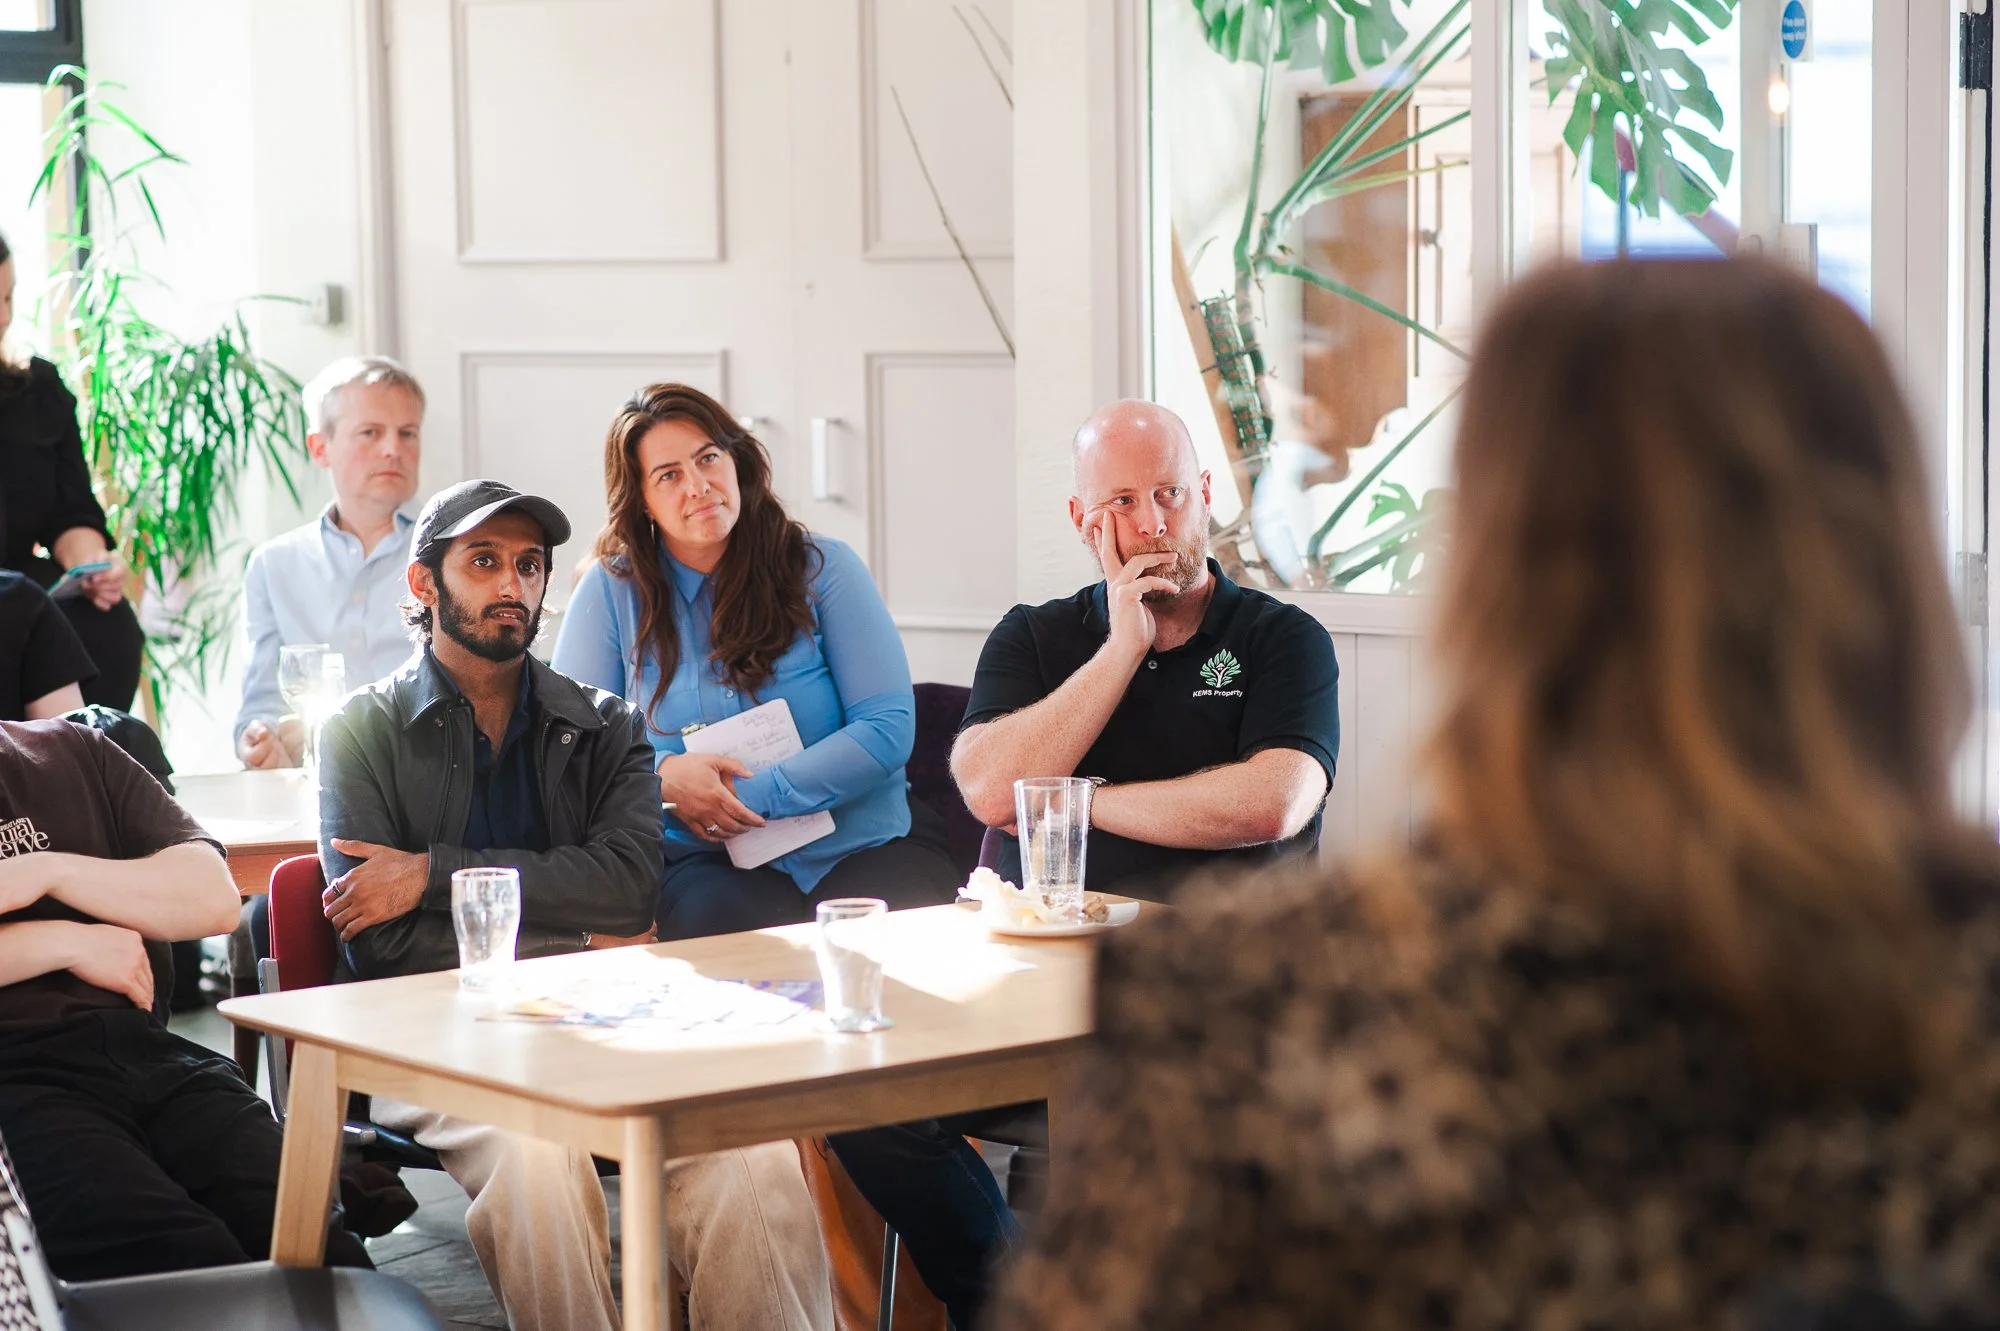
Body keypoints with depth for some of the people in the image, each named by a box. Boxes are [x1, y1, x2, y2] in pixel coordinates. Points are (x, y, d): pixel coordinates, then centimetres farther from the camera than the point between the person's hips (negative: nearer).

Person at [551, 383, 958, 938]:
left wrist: (753, 796, -13)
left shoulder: (823, 568, 3)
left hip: (865, 846, 0)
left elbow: (888, 727, -4)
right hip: (707, 861, 0)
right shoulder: (612, 591, 6)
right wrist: (662, 775, -15)